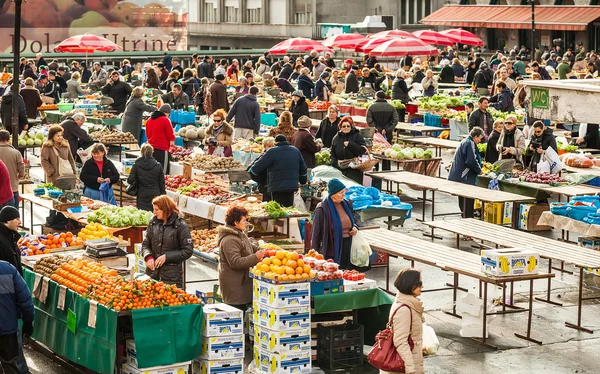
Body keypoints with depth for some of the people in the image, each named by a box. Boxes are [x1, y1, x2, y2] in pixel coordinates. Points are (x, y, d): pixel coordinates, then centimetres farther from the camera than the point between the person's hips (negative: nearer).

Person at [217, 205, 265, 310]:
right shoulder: (229, 240, -20)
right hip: (234, 286, -10)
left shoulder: (241, 235, 15)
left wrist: (263, 251, 9)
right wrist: (255, 258, -25)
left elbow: (252, 247, 29)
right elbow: (235, 262, -25)